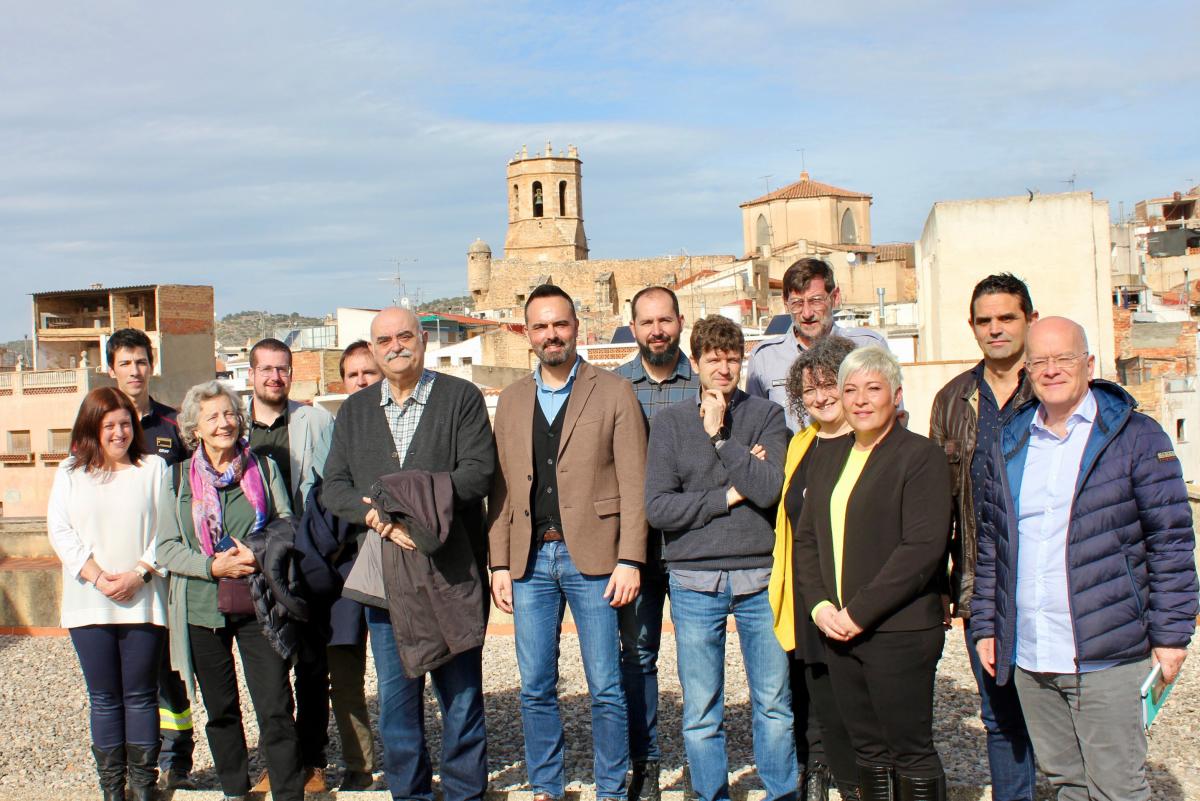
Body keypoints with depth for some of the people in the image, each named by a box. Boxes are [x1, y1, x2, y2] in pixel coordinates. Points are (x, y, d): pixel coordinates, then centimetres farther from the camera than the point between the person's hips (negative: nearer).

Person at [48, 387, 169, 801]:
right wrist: (98, 577, -10)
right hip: (90, 605, 1)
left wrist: (139, 574, -12)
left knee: (140, 695, 4)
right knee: (104, 698, 6)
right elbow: (60, 530, 1)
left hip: (143, 602, -1)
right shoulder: (69, 473, 9)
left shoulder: (154, 468, 5)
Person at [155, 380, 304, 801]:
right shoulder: (178, 477, 3)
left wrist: (259, 554, -14)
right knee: (221, 711, 13)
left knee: (276, 710, -5)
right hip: (202, 607, 1)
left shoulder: (264, 467, 4)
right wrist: (213, 566, -15)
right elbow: (167, 548, 1)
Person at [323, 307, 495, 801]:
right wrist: (376, 516, -13)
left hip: (451, 570, -3)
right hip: (383, 573, 4)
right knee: (395, 695, 10)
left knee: (461, 693, 3)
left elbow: (478, 472, -9)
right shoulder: (354, 411, 14)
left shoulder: (461, 398, 2)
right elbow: (334, 486, 7)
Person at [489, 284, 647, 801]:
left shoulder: (614, 393, 1)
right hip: (530, 559, 4)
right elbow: (501, 487, 12)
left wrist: (630, 560, -10)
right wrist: (499, 563, 5)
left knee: (606, 689, 2)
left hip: (592, 557, -3)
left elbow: (633, 484, -3)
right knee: (535, 688, 9)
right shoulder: (511, 401, 13)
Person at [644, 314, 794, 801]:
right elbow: (657, 508, -4)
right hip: (695, 582, 0)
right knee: (701, 715, 6)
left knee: (775, 705, 7)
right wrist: (729, 496, -8)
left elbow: (772, 489, -11)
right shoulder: (669, 422, 5)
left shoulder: (767, 416, 5)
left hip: (759, 577, 0)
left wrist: (719, 436, -10)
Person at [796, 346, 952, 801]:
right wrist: (819, 605, -2)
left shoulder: (921, 456, -7)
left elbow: (923, 547, -16)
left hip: (899, 632, -6)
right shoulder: (828, 456, 15)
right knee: (866, 748, 12)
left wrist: (859, 612, -17)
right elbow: (806, 538, 14)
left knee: (911, 753, 1)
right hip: (838, 629, 6)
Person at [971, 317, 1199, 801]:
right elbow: (990, 542, 16)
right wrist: (985, 627, 12)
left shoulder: (1136, 437, -2)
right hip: (1027, 658, 5)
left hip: (1106, 657, -4)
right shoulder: (1010, 444, 11)